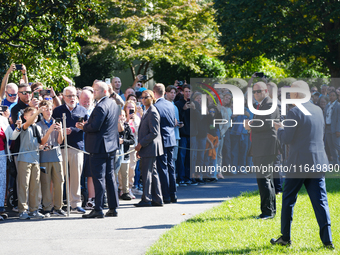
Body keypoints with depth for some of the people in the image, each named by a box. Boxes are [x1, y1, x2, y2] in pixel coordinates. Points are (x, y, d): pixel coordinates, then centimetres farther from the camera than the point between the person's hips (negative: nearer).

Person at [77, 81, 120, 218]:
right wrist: (87, 124, 12)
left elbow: (95, 127, -24)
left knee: (98, 178, -5)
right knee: (110, 177, 12)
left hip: (99, 147, -9)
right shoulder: (114, 104, 11)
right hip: (112, 145, 9)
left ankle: (98, 209, -4)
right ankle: (113, 208, 15)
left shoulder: (101, 107, -19)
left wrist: (84, 127, -6)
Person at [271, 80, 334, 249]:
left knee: (288, 200, 9)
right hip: (318, 162, 6)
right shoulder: (318, 110, 9)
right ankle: (327, 240, -5)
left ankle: (285, 237, 16)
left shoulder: (295, 113, -12)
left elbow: (286, 139, -13)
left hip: (298, 164, -6)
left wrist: (279, 129, 8)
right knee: (320, 201, 3)